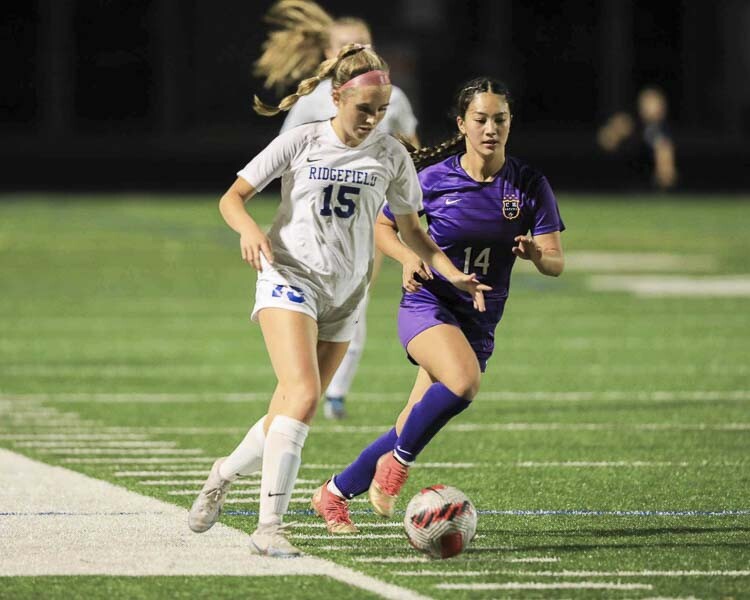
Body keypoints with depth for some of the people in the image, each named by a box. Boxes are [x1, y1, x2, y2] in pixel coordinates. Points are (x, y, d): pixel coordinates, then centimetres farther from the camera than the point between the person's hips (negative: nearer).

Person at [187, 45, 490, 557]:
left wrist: (453, 275, -2)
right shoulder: (302, 143, -4)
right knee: (303, 395, -24)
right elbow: (232, 198, 0)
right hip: (289, 279, -4)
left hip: (345, 295, 4)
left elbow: (411, 231, 13)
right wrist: (250, 230, -22)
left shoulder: (390, 155, 4)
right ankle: (270, 525, -24)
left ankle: (225, 474, 35)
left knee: (291, 412, 7)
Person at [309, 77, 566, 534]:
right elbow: (383, 226, 8)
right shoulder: (434, 179, -7)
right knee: (464, 381, -35)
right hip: (428, 304, -3)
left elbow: (556, 262, -3)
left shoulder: (529, 185, -3)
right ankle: (398, 462, -12)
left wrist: (537, 254, -26)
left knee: (411, 432, 5)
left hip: (480, 320, 3)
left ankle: (334, 494, 26)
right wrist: (409, 257, -12)